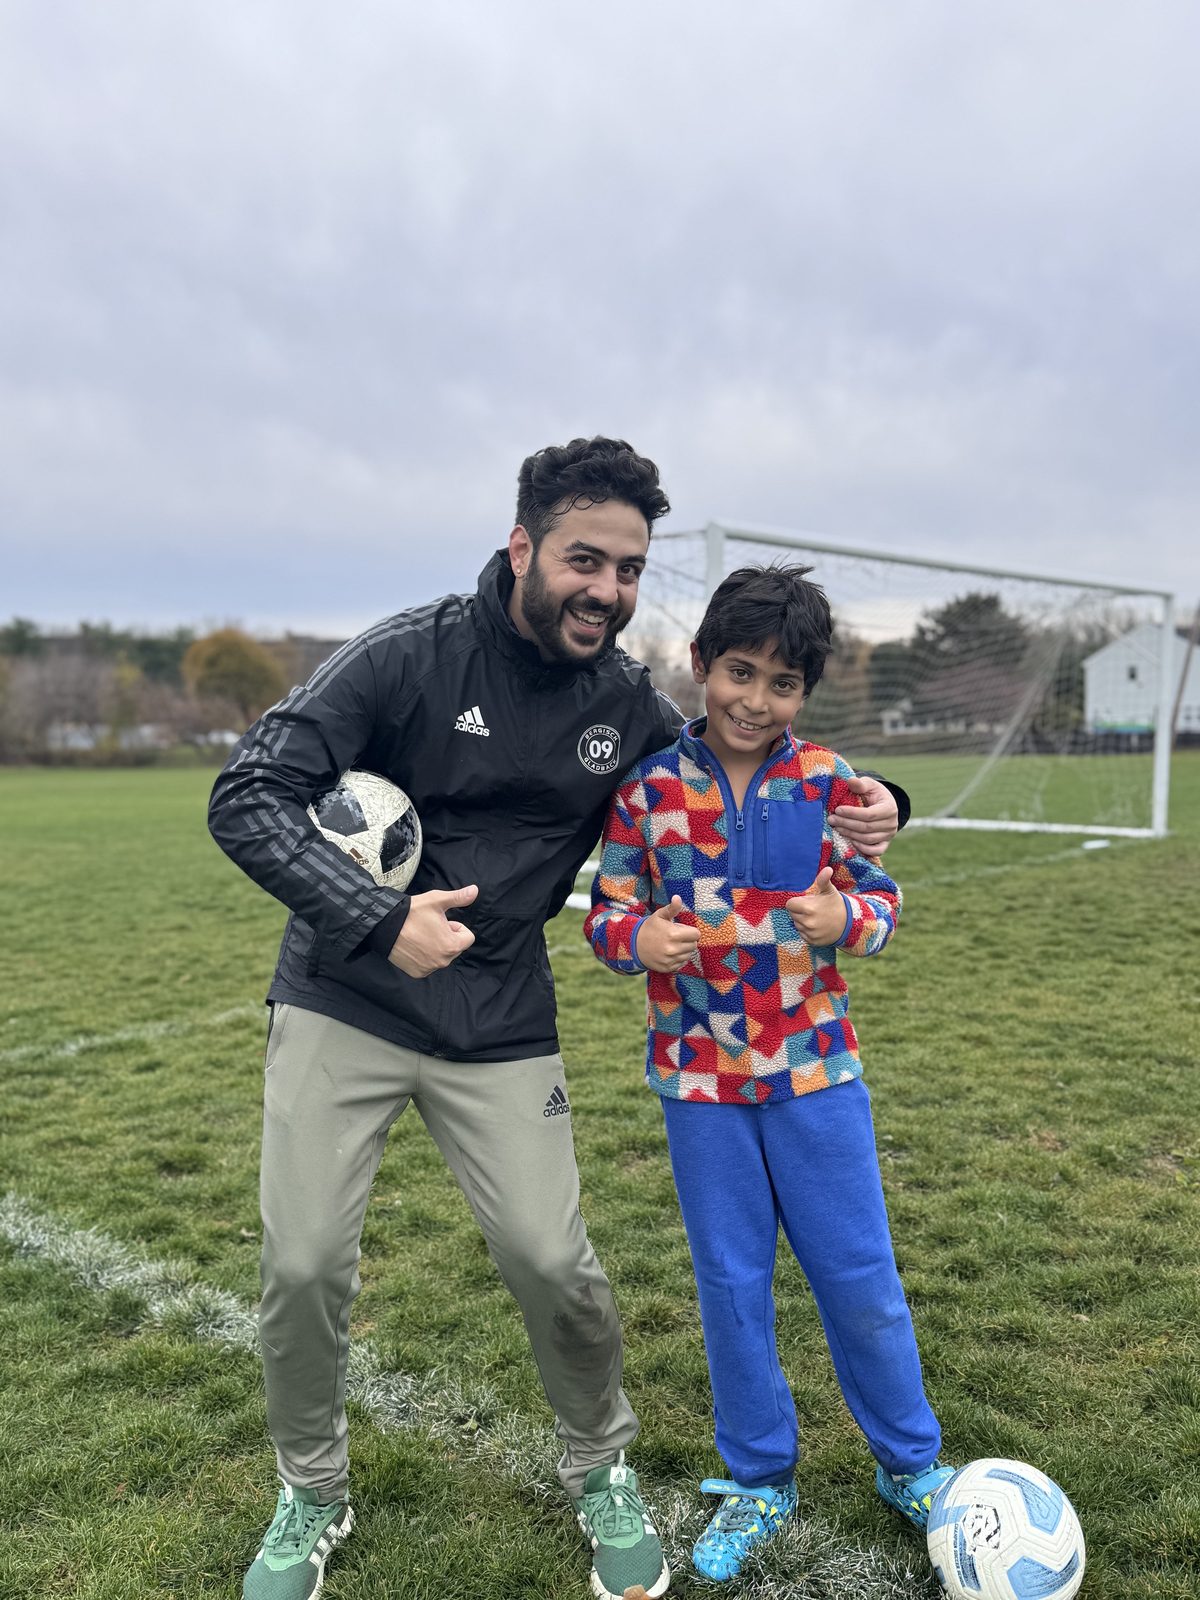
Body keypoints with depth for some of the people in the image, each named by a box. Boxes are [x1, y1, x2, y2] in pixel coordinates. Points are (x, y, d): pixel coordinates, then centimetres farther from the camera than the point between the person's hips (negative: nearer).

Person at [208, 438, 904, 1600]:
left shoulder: (627, 703, -2)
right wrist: (379, 919, -30)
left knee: (552, 1264, -1)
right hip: (341, 1007, -1)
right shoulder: (412, 655, -14)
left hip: (499, 1032, 2)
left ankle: (601, 1474, 32)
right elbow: (247, 798, -16)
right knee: (302, 1266, 1)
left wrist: (858, 804, -6)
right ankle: (311, 1497, 32)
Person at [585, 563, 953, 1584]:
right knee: (731, 1285, 13)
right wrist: (636, 938, -22)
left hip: (815, 1071, 0)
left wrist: (848, 918, -20)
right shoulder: (648, 787, -5)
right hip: (701, 1078, 0)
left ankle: (911, 1464, 37)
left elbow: (882, 898, 2)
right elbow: (609, 909, -1)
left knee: (860, 1277, 12)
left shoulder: (827, 783, -4)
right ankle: (760, 1482, 35)